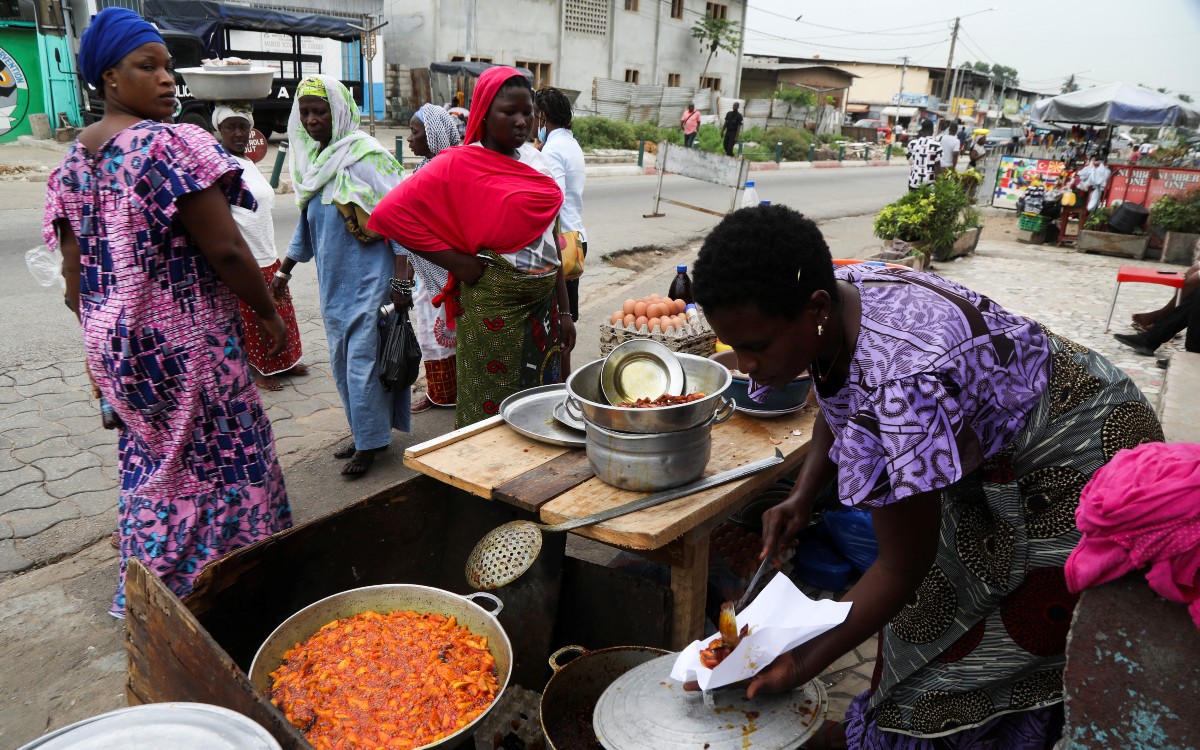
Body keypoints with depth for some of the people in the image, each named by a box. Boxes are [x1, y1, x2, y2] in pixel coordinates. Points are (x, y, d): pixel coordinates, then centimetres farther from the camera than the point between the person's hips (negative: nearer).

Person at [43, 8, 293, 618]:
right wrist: (270, 314, -6)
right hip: (187, 342, -8)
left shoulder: (73, 161, 8)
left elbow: (73, 275, 10)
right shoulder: (172, 145, -16)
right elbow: (225, 249, -19)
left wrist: (104, 340, 20)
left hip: (114, 343, 8)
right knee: (218, 464, 6)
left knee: (149, 462, 20)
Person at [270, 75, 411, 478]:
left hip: (368, 277, -8)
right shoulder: (310, 158, 12)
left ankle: (370, 443, 9)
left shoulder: (365, 155, -12)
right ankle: (366, 432, 26)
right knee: (342, 361, 12)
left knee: (362, 360, -5)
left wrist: (401, 279, -20)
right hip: (332, 280, 8)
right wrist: (284, 269, 24)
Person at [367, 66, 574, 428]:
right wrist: (459, 263, -16)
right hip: (492, 308, -6)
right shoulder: (460, 165, -9)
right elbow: (389, 213, -17)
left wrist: (564, 311, 12)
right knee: (491, 410, 6)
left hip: (544, 304, 6)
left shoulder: (536, 160, 9)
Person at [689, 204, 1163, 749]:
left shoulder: (899, 384, -40)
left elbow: (902, 569, -28)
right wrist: (802, 496, -6)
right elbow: (836, 411, 8)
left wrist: (801, 664, -19)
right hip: (992, 459, 8)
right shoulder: (836, 300, -15)